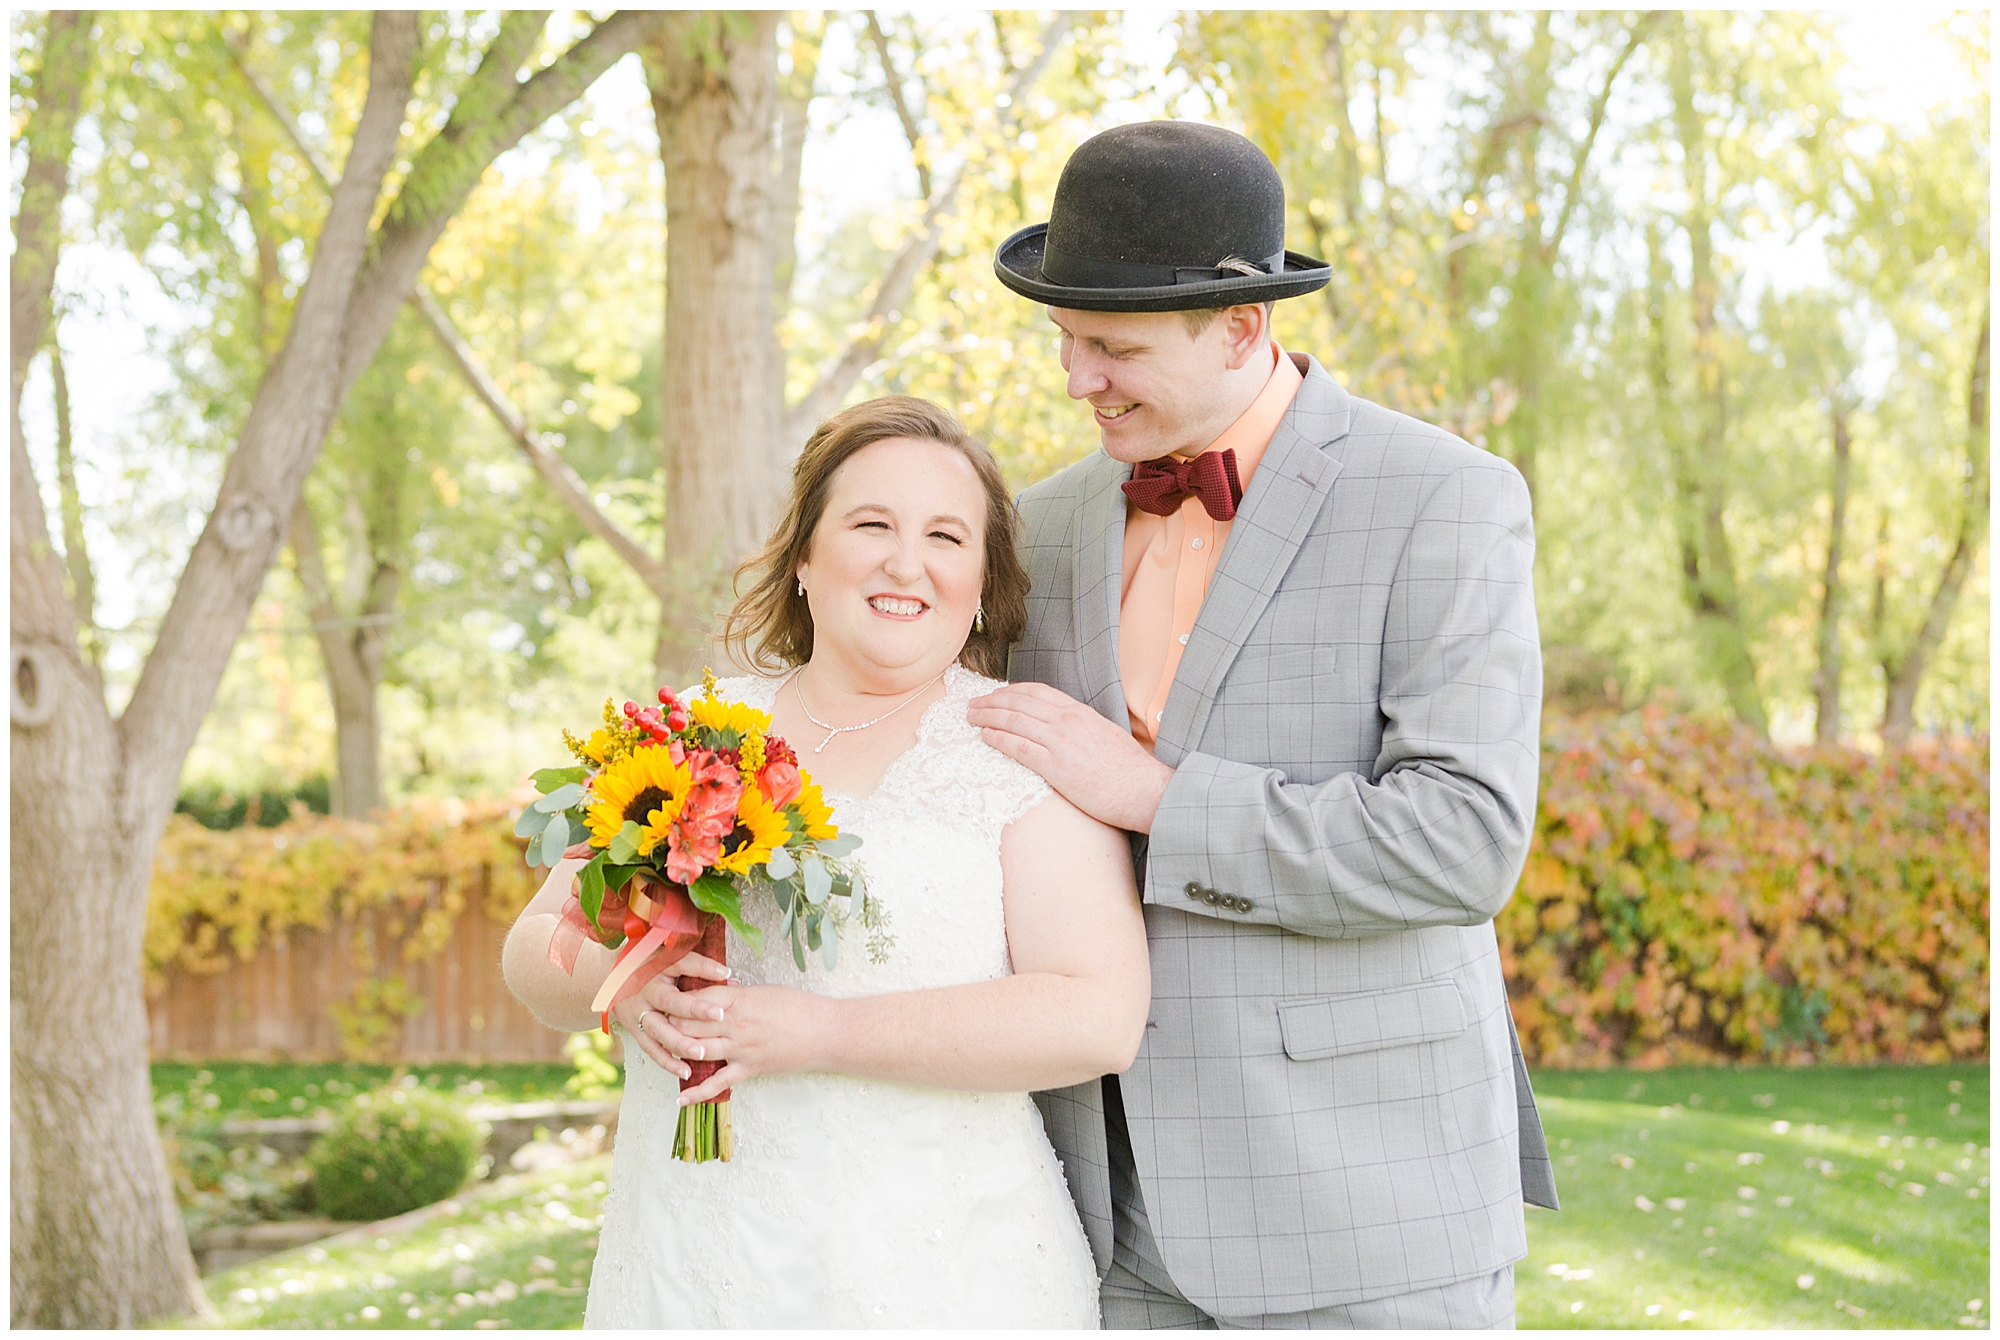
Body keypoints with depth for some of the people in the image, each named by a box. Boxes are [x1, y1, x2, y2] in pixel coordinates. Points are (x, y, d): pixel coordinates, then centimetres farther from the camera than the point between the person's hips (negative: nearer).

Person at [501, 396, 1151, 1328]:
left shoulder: (1022, 749, -6)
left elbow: (1097, 1021, -16)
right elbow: (536, 951, 9)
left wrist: (814, 1032, -20)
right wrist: (620, 985, -14)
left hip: (933, 1279, -4)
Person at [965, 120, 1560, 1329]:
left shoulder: (1445, 500, -10)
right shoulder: (1055, 525, 9)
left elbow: (1463, 843, -20)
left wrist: (1147, 791, -18)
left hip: (1365, 1217, -5)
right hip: (1125, 1226, 6)